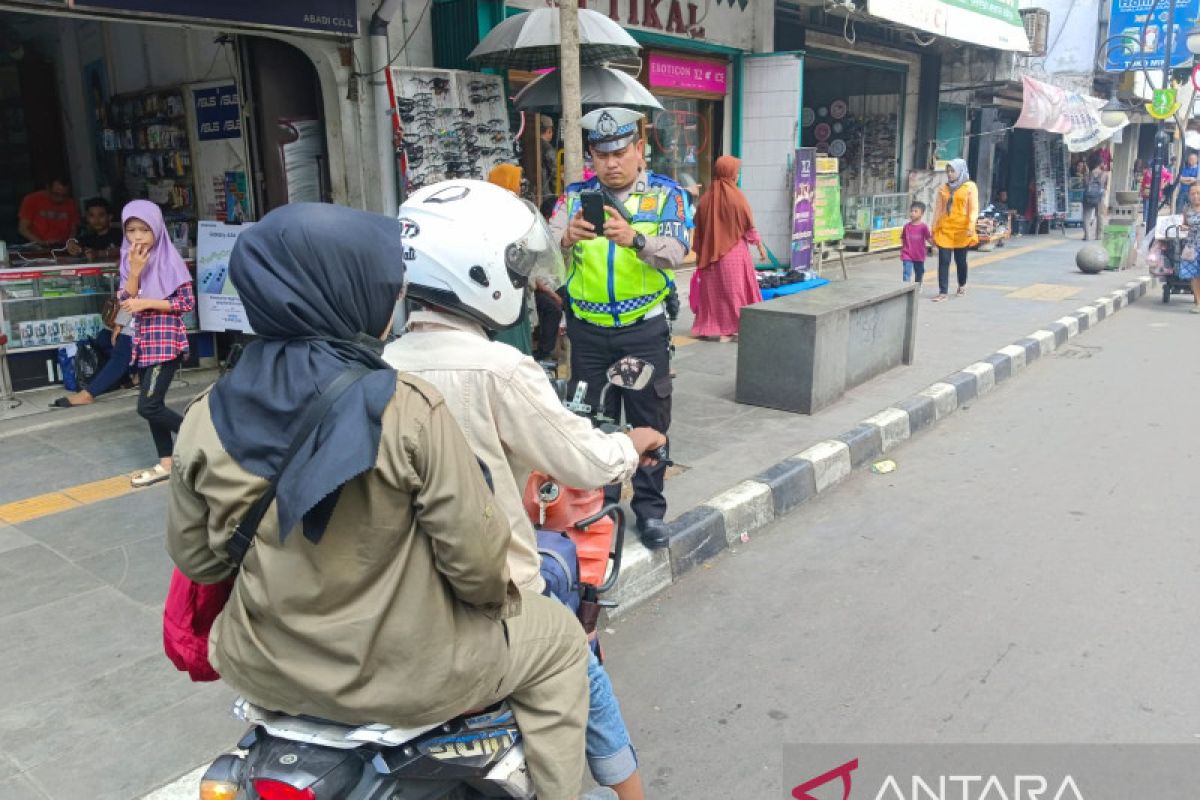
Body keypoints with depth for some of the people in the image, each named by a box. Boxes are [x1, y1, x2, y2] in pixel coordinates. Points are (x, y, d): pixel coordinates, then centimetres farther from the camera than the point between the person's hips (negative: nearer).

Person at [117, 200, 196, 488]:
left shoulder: (169, 260, -9)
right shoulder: (129, 261, 10)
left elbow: (187, 302, -12)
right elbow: (125, 302, 1)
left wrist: (147, 303, -14)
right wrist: (134, 271, -12)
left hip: (166, 340, -7)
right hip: (144, 341, 7)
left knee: (148, 406, -10)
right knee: (152, 404, 8)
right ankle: (166, 463, 17)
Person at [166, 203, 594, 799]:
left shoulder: (205, 422, -10)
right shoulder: (406, 410, -23)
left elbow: (195, 558, 2)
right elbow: (472, 552, -19)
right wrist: (495, 595, 3)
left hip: (265, 671, 5)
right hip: (401, 674, -4)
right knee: (558, 638, 19)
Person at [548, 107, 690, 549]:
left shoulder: (666, 194, -1)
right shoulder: (575, 195, 4)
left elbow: (675, 252, -18)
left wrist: (635, 239, -37)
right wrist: (567, 237, -33)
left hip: (644, 329, -2)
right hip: (588, 329, 2)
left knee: (650, 420, 6)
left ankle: (650, 508, 20)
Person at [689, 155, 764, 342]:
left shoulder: (706, 198, 1)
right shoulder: (736, 197, -11)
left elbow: (699, 229, 5)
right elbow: (749, 227, -7)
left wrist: (700, 251, 14)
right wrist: (760, 246, 4)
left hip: (711, 254, 4)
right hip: (734, 252, -4)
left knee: (713, 289, 11)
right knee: (734, 289, 3)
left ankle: (711, 328, 15)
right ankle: (730, 329, 4)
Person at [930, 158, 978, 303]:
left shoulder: (970, 186, 1)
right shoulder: (943, 188, 12)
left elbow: (974, 209, -4)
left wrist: (971, 226, -17)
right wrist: (934, 229, 11)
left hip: (961, 230, -2)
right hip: (944, 229, 3)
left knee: (960, 260, 8)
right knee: (943, 261, -4)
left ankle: (962, 285, 34)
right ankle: (943, 292, -3)